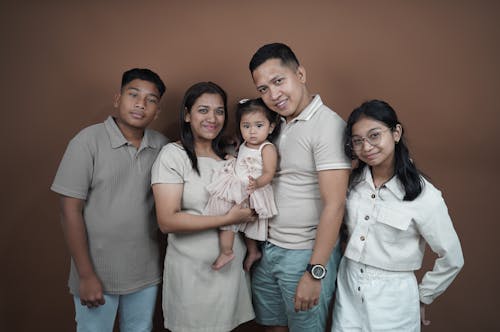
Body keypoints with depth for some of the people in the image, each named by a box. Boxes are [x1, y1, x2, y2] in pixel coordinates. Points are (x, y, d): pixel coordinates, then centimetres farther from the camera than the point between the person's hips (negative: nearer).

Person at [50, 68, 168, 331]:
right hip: (98, 272, -3)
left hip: (146, 272, 4)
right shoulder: (88, 141, -13)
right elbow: (70, 211, -12)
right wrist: (86, 275, -12)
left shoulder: (162, 146, -3)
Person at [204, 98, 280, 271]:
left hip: (252, 192, -8)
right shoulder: (244, 146, 10)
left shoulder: (267, 148, -14)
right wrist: (232, 160, 13)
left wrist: (257, 183, -40)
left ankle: (226, 252, 0)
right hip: (238, 189, 8)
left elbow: (268, 173, -23)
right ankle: (253, 252, 39)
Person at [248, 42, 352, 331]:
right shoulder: (280, 125, 8)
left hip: (306, 254, -7)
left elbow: (334, 206, -20)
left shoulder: (328, 125, -16)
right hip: (268, 250, 7)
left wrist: (315, 273, -19)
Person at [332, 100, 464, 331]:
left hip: (392, 299, -4)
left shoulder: (424, 196, -18)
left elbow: (452, 260, -7)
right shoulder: (354, 180, -3)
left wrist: (423, 298, 1)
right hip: (347, 288, 4)